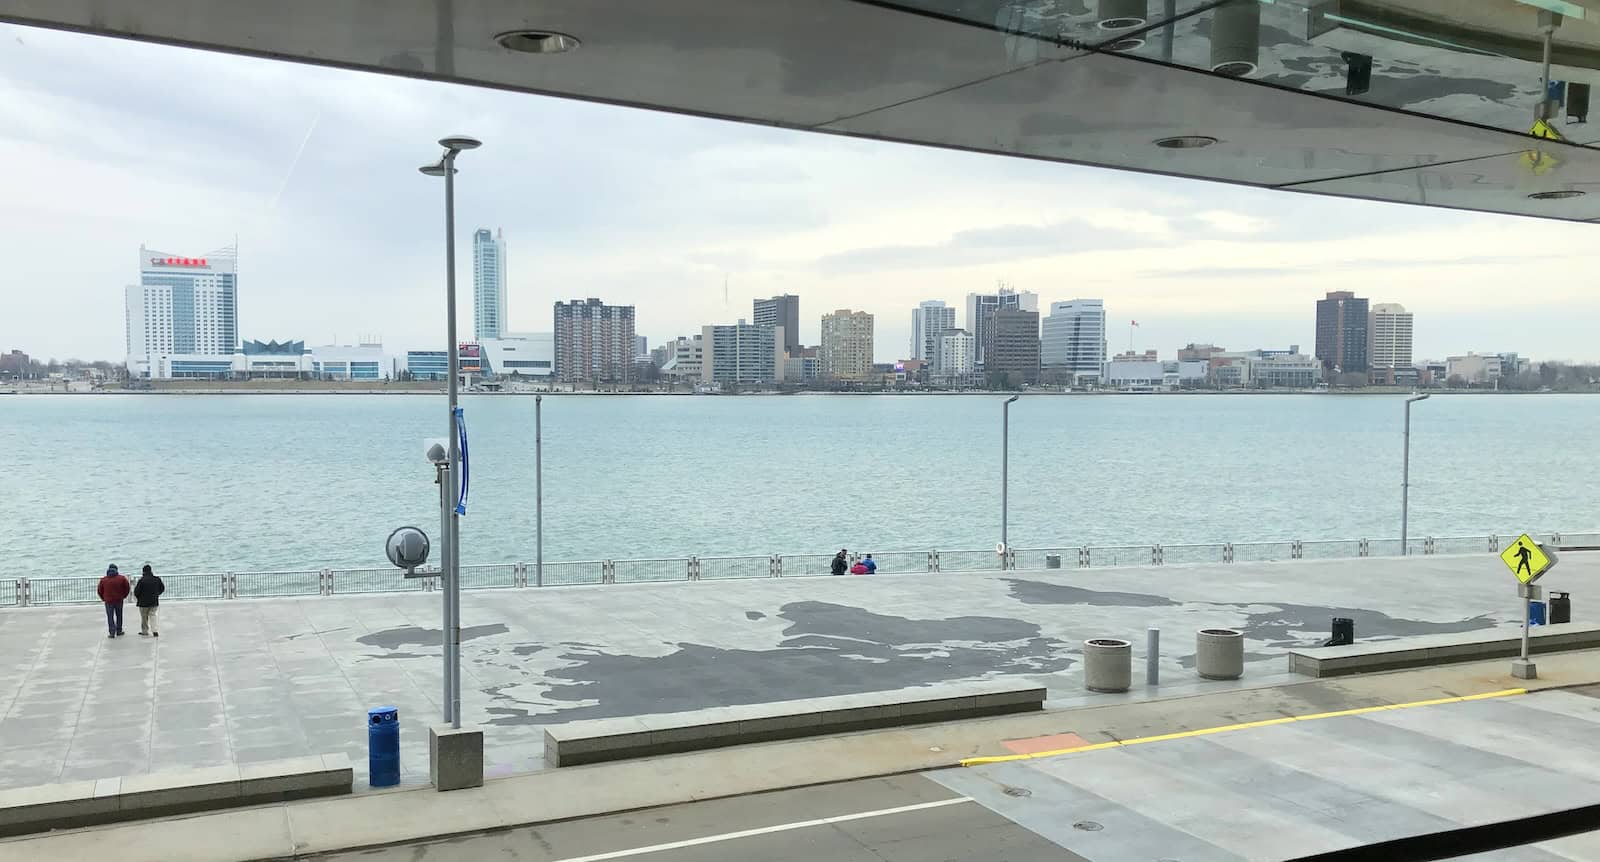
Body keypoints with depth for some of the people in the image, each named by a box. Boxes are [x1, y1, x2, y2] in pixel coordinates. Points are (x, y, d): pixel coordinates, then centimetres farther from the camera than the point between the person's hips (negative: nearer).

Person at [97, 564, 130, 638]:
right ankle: (119, 631, 22)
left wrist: (103, 598, 16)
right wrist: (124, 596, 14)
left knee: (110, 617, 4)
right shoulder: (121, 578, -5)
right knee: (119, 616, 15)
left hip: (108, 601, -1)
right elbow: (127, 588, 0)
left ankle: (112, 632, -2)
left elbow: (99, 590, 3)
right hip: (119, 600, 1)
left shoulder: (103, 580, -3)